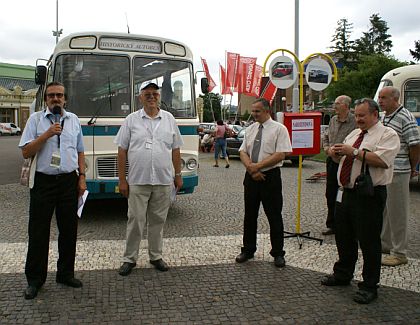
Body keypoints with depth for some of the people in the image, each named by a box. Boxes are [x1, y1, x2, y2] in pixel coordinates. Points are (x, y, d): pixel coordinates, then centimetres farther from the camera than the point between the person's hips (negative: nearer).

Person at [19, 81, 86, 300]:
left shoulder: (73, 119, 10)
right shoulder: (36, 119, 0)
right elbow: (25, 152, -6)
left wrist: (82, 177, 6)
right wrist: (47, 135, -16)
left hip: (69, 181, 3)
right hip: (43, 181, -3)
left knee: (68, 230, 9)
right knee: (38, 232, 4)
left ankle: (66, 273, 24)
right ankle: (34, 279, 17)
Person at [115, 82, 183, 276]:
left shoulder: (169, 119, 8)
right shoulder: (131, 120, 2)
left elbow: (175, 149, 12)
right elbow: (122, 150, 1)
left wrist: (178, 175, 9)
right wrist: (122, 179, -3)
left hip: (163, 181, 2)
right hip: (137, 181, -2)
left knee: (158, 220, 11)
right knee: (136, 220, 3)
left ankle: (156, 256, 25)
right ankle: (130, 258, 16)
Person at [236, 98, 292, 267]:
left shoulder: (279, 129, -5)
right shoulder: (250, 129, 11)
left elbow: (280, 155, -14)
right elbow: (242, 152, 7)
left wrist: (257, 166, -17)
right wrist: (251, 168, -12)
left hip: (270, 177, -5)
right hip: (251, 177, 5)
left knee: (274, 216, 3)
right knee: (250, 215, 12)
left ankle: (278, 254, 17)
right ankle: (248, 250, 26)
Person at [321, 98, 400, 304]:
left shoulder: (387, 134, -6)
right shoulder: (353, 134, 17)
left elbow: (383, 160, -23)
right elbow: (344, 159, 24)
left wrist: (354, 152, -21)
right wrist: (337, 153, 1)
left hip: (369, 196, -7)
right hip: (345, 193, 7)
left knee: (368, 241, 1)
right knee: (343, 237, 17)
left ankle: (369, 286, 15)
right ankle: (342, 275, 36)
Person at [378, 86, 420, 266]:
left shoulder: (405, 118, -15)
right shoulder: (384, 117, 13)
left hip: (397, 172, -9)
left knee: (397, 212, -1)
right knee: (383, 209, 17)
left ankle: (399, 253, 9)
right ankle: (385, 244, 32)